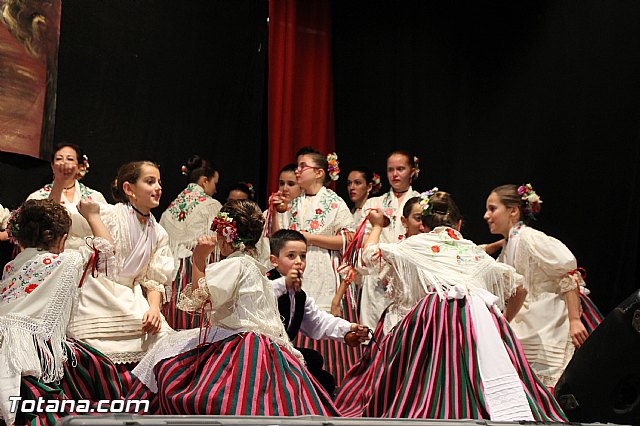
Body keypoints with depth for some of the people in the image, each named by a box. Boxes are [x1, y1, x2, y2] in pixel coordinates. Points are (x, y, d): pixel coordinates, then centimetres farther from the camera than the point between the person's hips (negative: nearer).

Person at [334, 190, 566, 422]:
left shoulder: (417, 244, 21)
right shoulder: (476, 251, 29)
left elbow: (369, 255, 32)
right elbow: (518, 289, 32)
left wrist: (377, 226, 50)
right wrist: (502, 322, 42)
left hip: (436, 316, -3)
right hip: (483, 318, 3)